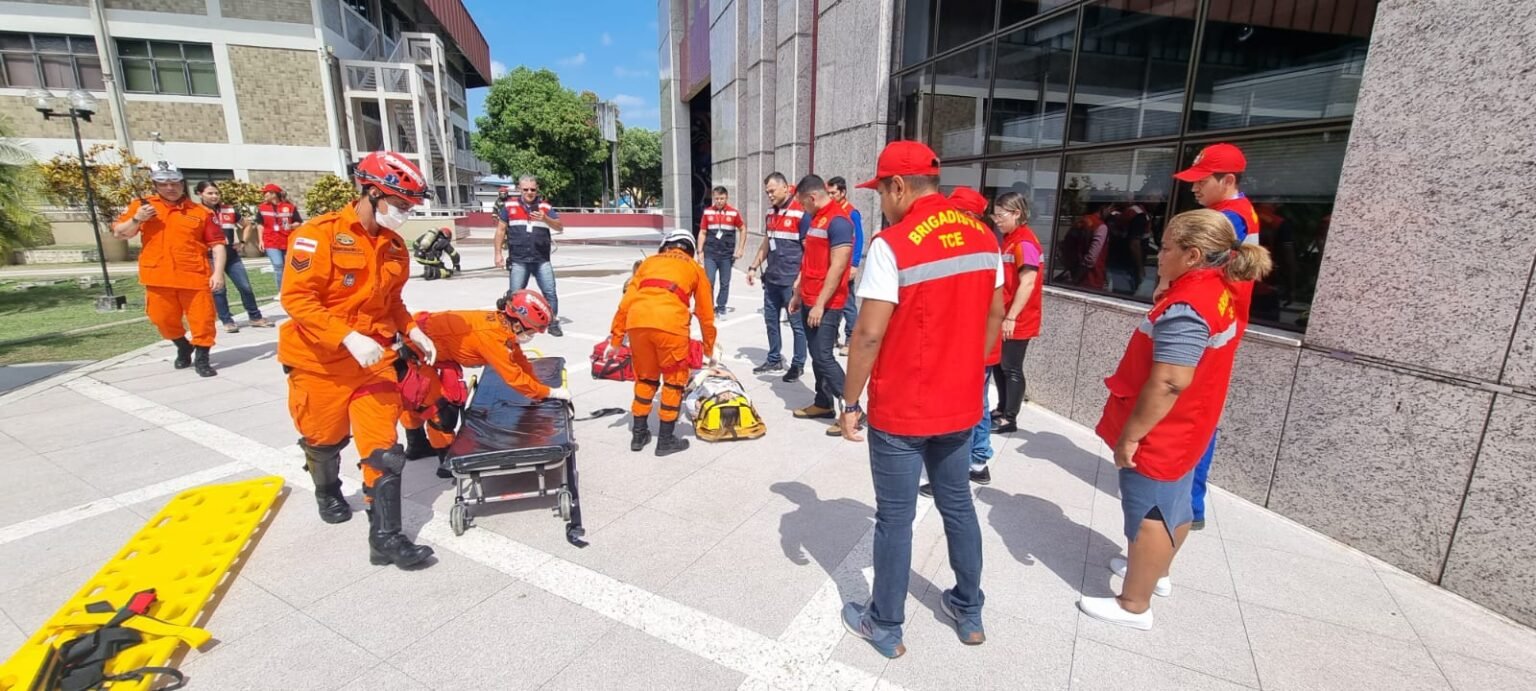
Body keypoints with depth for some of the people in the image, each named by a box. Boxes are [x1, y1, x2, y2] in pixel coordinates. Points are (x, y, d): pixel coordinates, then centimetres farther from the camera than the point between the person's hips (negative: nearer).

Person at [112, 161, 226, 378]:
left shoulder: (200, 212, 3)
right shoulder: (142, 206, 9)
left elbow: (217, 243, 0)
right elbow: (119, 234, 10)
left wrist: (218, 272, -10)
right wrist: (136, 219, -11)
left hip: (195, 276, -2)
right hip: (159, 277, 2)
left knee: (202, 319, -1)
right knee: (163, 319, 12)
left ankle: (201, 359, 13)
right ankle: (183, 348, 37)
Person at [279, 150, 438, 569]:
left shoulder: (394, 246, 5)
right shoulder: (319, 234, -15)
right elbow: (296, 298, -20)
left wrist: (412, 330, -1)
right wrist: (348, 337, -29)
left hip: (375, 358, 4)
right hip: (320, 360, -4)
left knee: (383, 447, -4)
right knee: (325, 440, 17)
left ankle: (386, 537, 1)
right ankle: (327, 493, 49)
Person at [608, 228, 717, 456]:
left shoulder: (649, 261, 29)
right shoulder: (694, 268, 25)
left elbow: (626, 301, 20)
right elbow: (705, 314, 28)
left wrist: (615, 338, 23)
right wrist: (709, 349, 39)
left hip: (637, 320, 3)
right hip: (670, 323, -3)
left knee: (645, 377, 22)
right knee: (674, 380, 15)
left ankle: (639, 434, 31)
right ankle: (666, 440, 21)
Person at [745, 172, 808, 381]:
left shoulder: (800, 212, -12)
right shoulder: (771, 212, 12)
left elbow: (809, 249, -14)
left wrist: (800, 278, -18)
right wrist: (754, 267, 17)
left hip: (791, 280, -8)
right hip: (771, 278, 8)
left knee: (797, 323, 3)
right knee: (771, 319, 14)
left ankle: (798, 364, 15)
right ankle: (774, 360, 27)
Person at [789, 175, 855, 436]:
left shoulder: (838, 221, -16)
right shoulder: (817, 219, 15)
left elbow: (837, 268, -21)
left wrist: (820, 304, -22)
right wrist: (798, 294, 21)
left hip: (825, 305, -9)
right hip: (810, 301, 9)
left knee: (824, 357, -9)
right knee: (816, 355, 14)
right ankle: (823, 404, 25)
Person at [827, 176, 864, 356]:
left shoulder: (852, 213, -9)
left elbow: (858, 240, -11)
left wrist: (854, 265, -17)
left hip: (845, 267, -7)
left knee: (848, 304, -1)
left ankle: (851, 340, 5)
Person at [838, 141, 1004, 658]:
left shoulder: (892, 245, -19)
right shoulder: (983, 237, 2)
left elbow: (869, 334, -20)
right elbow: (994, 316, 9)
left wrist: (850, 402, -9)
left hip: (901, 410, -6)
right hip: (961, 404, 7)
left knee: (895, 519, 9)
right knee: (958, 505, 21)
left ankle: (885, 626, 27)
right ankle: (969, 613, 38)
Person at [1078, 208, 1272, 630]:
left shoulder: (1185, 308, -27)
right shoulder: (1224, 293, 4)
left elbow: (1168, 383, -30)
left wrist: (1130, 435, -24)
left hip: (1160, 434, -10)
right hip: (1186, 430, 10)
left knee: (1148, 516, 2)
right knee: (1174, 506, 23)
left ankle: (1134, 605, 17)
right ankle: (1156, 572, 43)